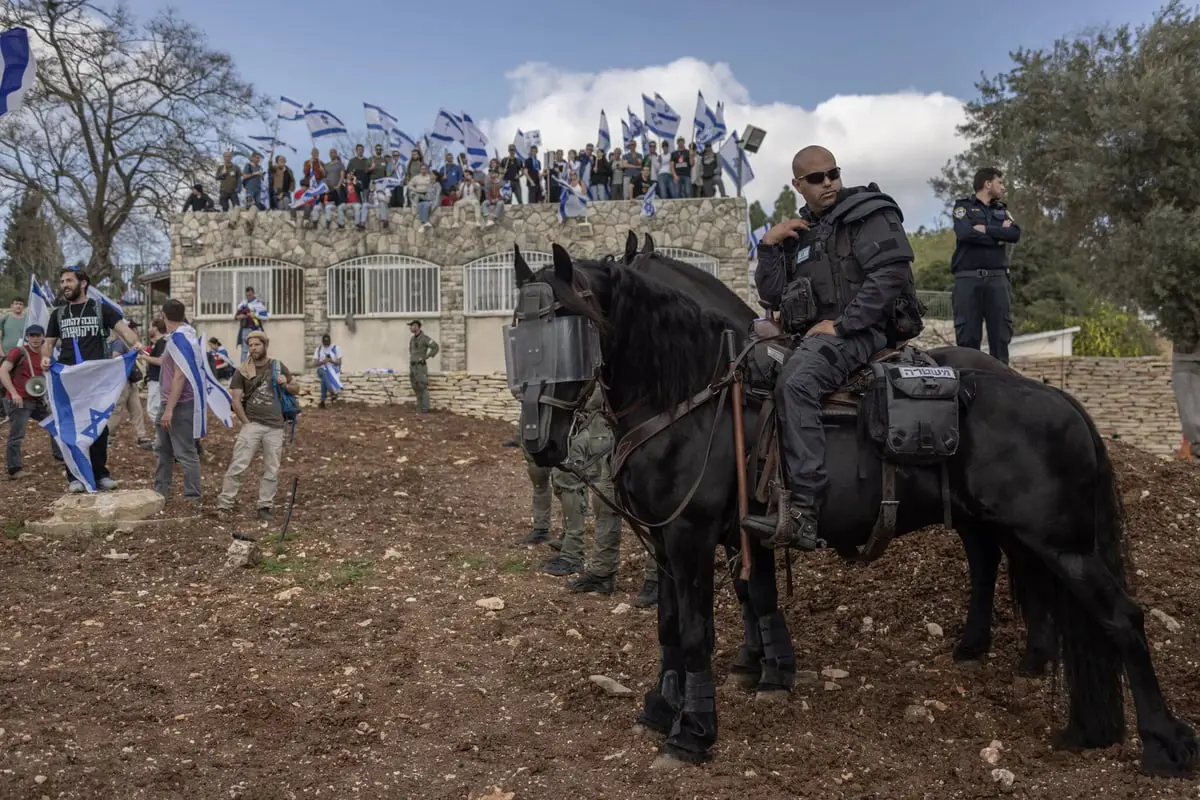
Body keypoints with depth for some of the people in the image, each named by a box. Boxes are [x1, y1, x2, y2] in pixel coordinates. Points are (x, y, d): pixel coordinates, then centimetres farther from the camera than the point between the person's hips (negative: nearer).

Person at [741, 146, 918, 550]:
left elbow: (888, 275, -12)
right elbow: (772, 296, 18)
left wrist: (840, 324, -18)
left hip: (857, 330, -9)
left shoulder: (869, 214, 2)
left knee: (796, 383, -34)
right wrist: (769, 245, 4)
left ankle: (802, 515, -42)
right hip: (809, 335, 9)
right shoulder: (799, 231, 22)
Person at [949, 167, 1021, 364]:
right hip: (968, 279, -4)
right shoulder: (964, 206, 8)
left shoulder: (1002, 210, 22)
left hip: (997, 278, 4)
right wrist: (999, 236, -3)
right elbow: (965, 233, -12)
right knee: (967, 335, -6)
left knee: (1001, 334, -1)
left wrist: (985, 229, -6)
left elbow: (1015, 234, 3)